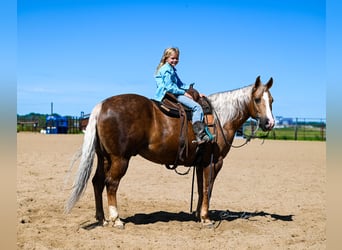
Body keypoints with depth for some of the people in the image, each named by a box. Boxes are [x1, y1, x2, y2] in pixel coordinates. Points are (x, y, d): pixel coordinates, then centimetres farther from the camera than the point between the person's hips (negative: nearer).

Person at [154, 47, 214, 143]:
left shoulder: (172, 69, 23)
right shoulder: (167, 69, -9)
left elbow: (180, 84, 26)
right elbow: (169, 87, -19)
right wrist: (184, 93, -16)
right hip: (170, 94, -11)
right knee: (197, 107, -21)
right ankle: (199, 133, -31)